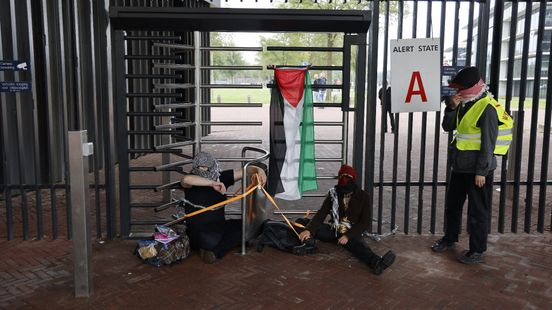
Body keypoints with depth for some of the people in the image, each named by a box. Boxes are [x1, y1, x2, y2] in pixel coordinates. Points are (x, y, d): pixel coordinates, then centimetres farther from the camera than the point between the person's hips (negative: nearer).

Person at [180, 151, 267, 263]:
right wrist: (213, 183, -36)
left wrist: (259, 170, -15)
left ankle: (214, 251, -16)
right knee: (211, 240, -37)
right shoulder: (193, 182, -10)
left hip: (219, 225, 6)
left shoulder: (222, 177, 4)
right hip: (198, 229, -5)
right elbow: (186, 179, -35)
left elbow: (244, 171, 6)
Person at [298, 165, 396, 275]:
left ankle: (376, 262, -64)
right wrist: (308, 229, -25)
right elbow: (321, 214, -7)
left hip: (352, 234, -4)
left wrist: (348, 236, -18)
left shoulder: (362, 196, -3)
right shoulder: (333, 193, 1)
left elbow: (365, 221, -6)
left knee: (356, 245, -38)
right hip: (334, 231, 4)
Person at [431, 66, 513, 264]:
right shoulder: (465, 104, 9)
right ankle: (450, 238, 36)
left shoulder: (487, 108, -16)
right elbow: (447, 127, 9)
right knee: (452, 204, 19)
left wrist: (481, 171, -19)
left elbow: (488, 143, -18)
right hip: (460, 166, 9)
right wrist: (452, 107, -7)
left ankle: (478, 251, 14)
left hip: (477, 168, -8)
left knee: (478, 211, 3)